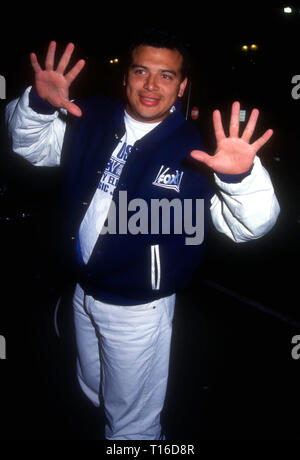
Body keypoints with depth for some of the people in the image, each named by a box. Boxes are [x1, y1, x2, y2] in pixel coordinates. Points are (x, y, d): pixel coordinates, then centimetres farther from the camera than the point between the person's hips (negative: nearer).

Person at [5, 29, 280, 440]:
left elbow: (250, 225, -25)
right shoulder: (91, 121, -6)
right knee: (94, 392, 33)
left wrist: (242, 174, -47)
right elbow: (29, 144, -1)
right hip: (84, 293, 6)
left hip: (138, 308, -5)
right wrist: (39, 103, -23)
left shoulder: (195, 152, -21)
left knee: (132, 422, 18)